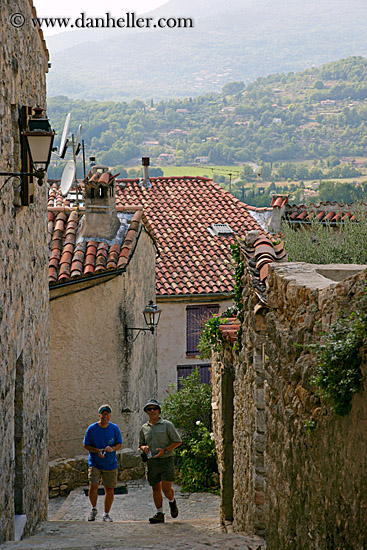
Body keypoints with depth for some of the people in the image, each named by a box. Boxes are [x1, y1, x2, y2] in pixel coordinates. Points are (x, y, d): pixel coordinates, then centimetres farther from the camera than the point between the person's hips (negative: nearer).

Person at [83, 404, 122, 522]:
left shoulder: (115, 428, -2)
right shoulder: (92, 428, -7)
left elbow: (119, 444, 6)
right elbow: (85, 445, -1)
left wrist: (112, 448, -17)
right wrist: (97, 451, -18)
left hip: (110, 465, 2)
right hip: (94, 463, -2)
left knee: (109, 490, 3)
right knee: (93, 486, -15)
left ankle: (106, 514, 20)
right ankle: (94, 509, 11)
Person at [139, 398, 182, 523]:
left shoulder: (167, 425, -1)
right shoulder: (144, 428, 11)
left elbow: (178, 441, -1)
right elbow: (141, 444, 22)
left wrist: (165, 450, -14)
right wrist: (144, 448, -2)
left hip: (166, 460, -4)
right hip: (152, 462, 4)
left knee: (166, 489, -11)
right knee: (156, 489, 6)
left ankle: (172, 501, 21)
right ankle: (159, 514, 15)